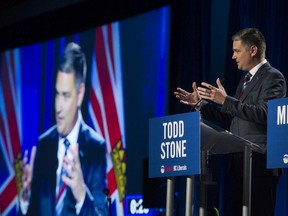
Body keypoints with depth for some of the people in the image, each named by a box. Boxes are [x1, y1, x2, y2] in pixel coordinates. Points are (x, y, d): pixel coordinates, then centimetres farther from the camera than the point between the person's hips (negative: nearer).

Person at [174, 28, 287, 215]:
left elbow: (264, 114, -21)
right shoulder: (246, 80, 22)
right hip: (241, 163, 9)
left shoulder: (273, 78, -7)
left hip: (260, 164, -9)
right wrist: (200, 104, 13)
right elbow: (231, 117, 22)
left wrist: (226, 100, -22)